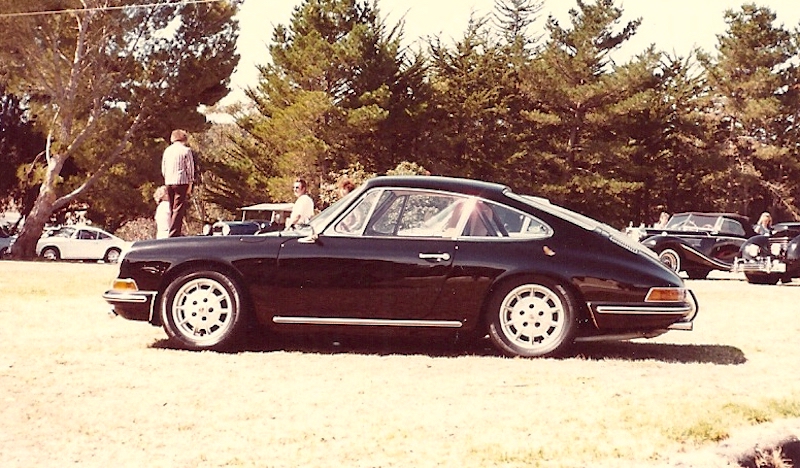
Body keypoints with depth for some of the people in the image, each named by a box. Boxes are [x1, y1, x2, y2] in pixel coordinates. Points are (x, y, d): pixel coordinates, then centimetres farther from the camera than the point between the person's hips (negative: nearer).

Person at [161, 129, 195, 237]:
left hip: (168, 183, 6)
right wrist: (190, 185, 2)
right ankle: (173, 234, -13)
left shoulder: (167, 150, 14)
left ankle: (173, 232, 17)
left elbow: (163, 170, 17)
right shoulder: (186, 150, -2)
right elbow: (190, 169, -4)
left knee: (172, 210, 14)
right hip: (181, 182, -6)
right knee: (178, 209, -6)